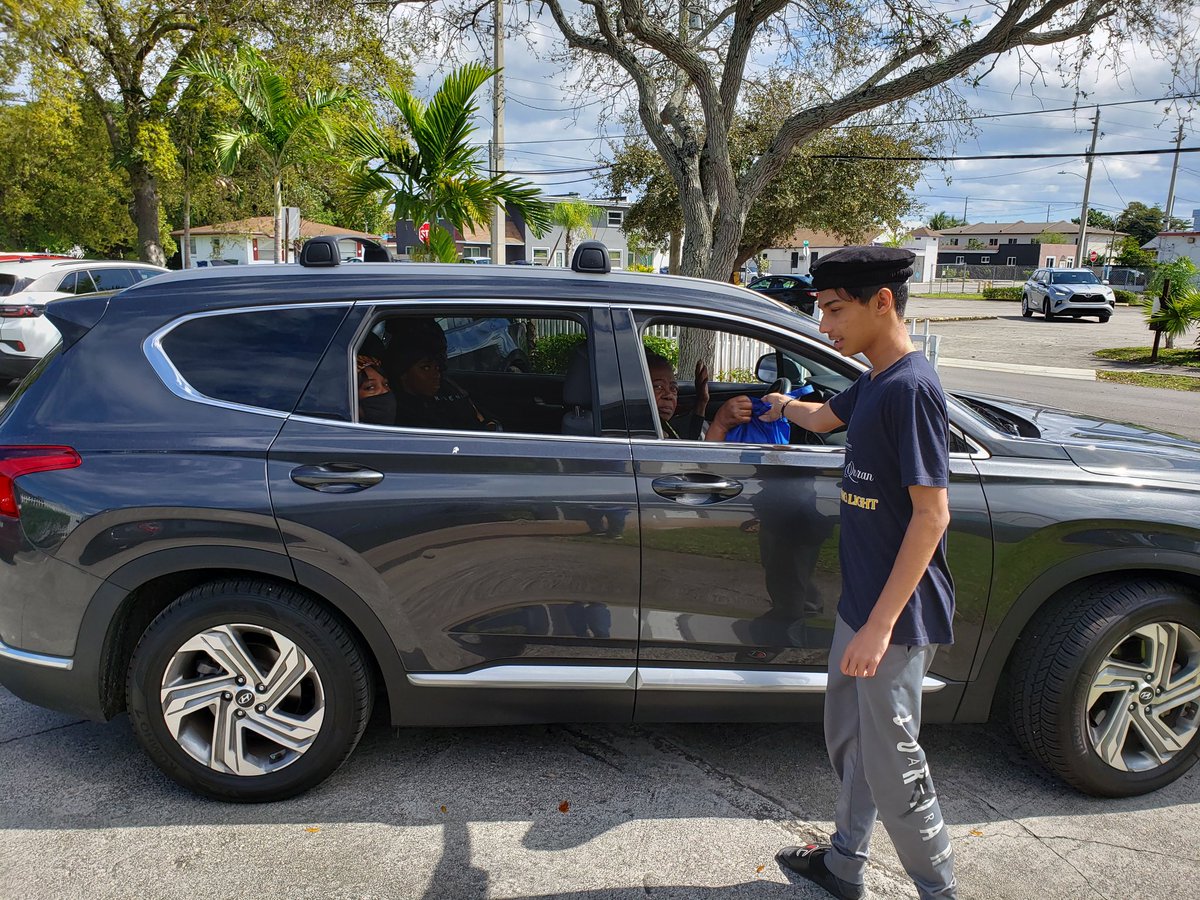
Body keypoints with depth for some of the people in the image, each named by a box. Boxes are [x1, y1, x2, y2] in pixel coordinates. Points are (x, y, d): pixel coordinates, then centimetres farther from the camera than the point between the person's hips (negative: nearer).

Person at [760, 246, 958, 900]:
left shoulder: (911, 387, -20)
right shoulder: (874, 384, 7)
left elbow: (931, 514, -23)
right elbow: (823, 417, 30)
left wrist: (881, 624, -23)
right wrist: (782, 403, 49)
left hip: (895, 616, -9)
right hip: (861, 602, 9)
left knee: (891, 763, 5)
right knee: (848, 741, 21)